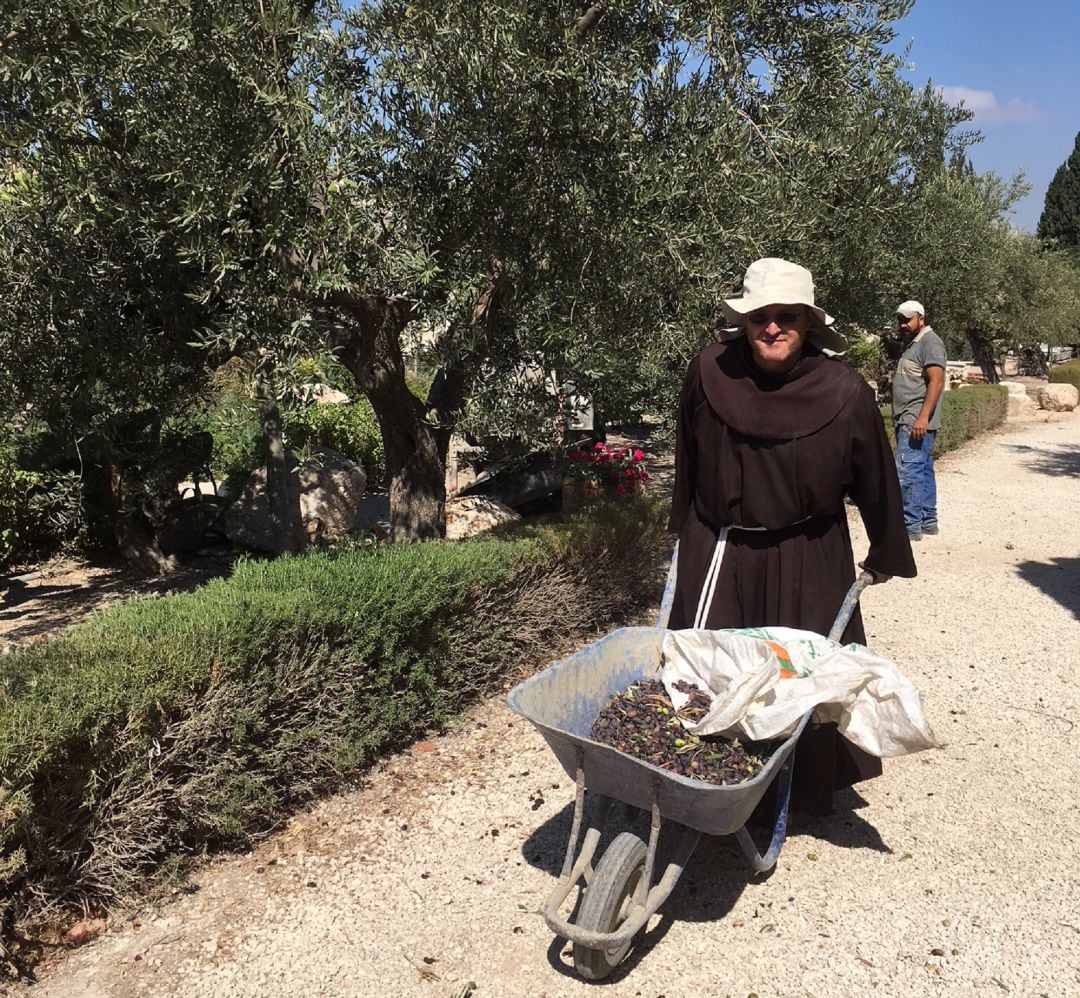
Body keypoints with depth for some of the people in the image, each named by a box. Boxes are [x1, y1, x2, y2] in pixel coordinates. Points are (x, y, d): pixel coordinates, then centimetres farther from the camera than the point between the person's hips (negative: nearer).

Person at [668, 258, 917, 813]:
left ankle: (809, 789, 36)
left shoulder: (845, 392, -13)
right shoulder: (709, 372, -10)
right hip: (719, 555, 1)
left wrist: (886, 554, 10)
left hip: (806, 562, -1)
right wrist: (684, 529, 16)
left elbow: (875, 481, 0)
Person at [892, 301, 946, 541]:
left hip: (916, 422, -10)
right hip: (909, 421, 10)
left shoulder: (929, 342, -9)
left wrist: (922, 417, -25)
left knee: (908, 472, -12)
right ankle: (928, 521, 19)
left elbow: (936, 382, -18)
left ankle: (911, 526, -10)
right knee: (923, 471, 13)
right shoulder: (913, 343, 21)